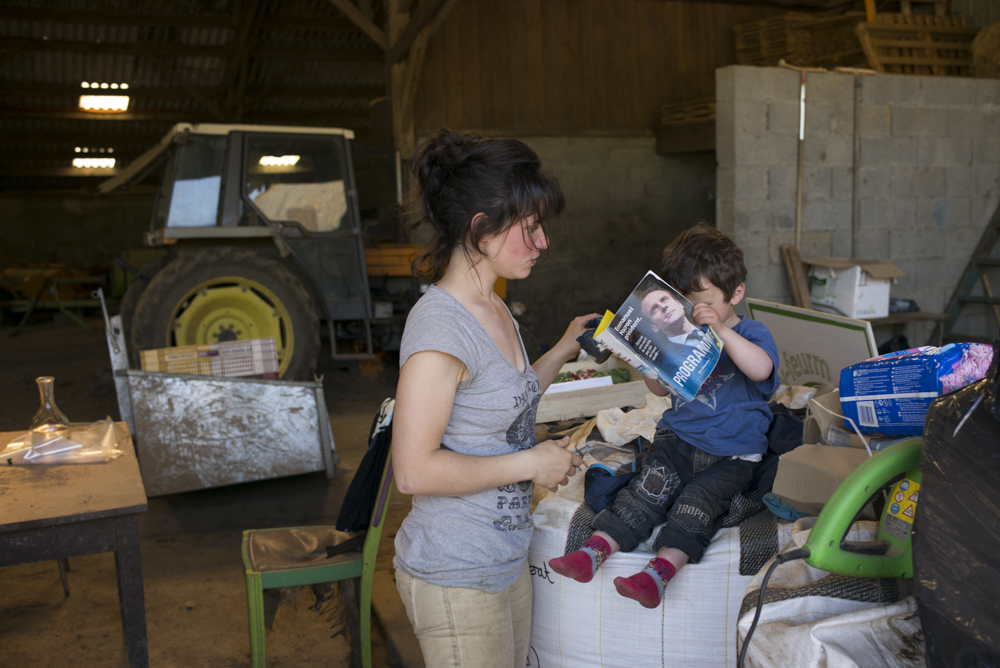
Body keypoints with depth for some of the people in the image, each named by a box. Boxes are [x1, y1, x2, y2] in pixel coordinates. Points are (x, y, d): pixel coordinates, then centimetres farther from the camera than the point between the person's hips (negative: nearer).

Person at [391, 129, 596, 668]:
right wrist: (530, 464, -19)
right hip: (455, 578, -9)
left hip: (506, 561, 9)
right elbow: (414, 470, -26)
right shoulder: (440, 326, -24)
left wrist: (563, 351, 12)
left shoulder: (495, 310, 6)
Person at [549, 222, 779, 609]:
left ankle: (658, 572, -38)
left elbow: (761, 369, -26)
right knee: (647, 489, -18)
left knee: (696, 502, -26)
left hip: (731, 454, -4)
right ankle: (595, 551, -30)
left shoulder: (751, 334, -2)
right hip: (677, 439, 4)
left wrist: (720, 330, -32)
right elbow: (660, 388, 20)